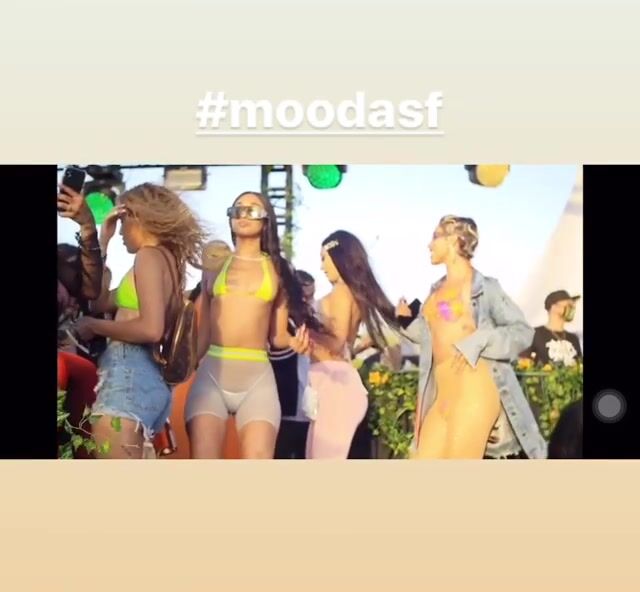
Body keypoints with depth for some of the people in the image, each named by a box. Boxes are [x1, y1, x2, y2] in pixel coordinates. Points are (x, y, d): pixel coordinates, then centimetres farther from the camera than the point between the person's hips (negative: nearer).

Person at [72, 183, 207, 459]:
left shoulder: (149, 255, -5)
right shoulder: (169, 259, 20)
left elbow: (151, 329, -19)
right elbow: (101, 302, 24)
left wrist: (93, 325, -5)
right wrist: (102, 243, 23)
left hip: (129, 373, -9)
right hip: (145, 376, 9)